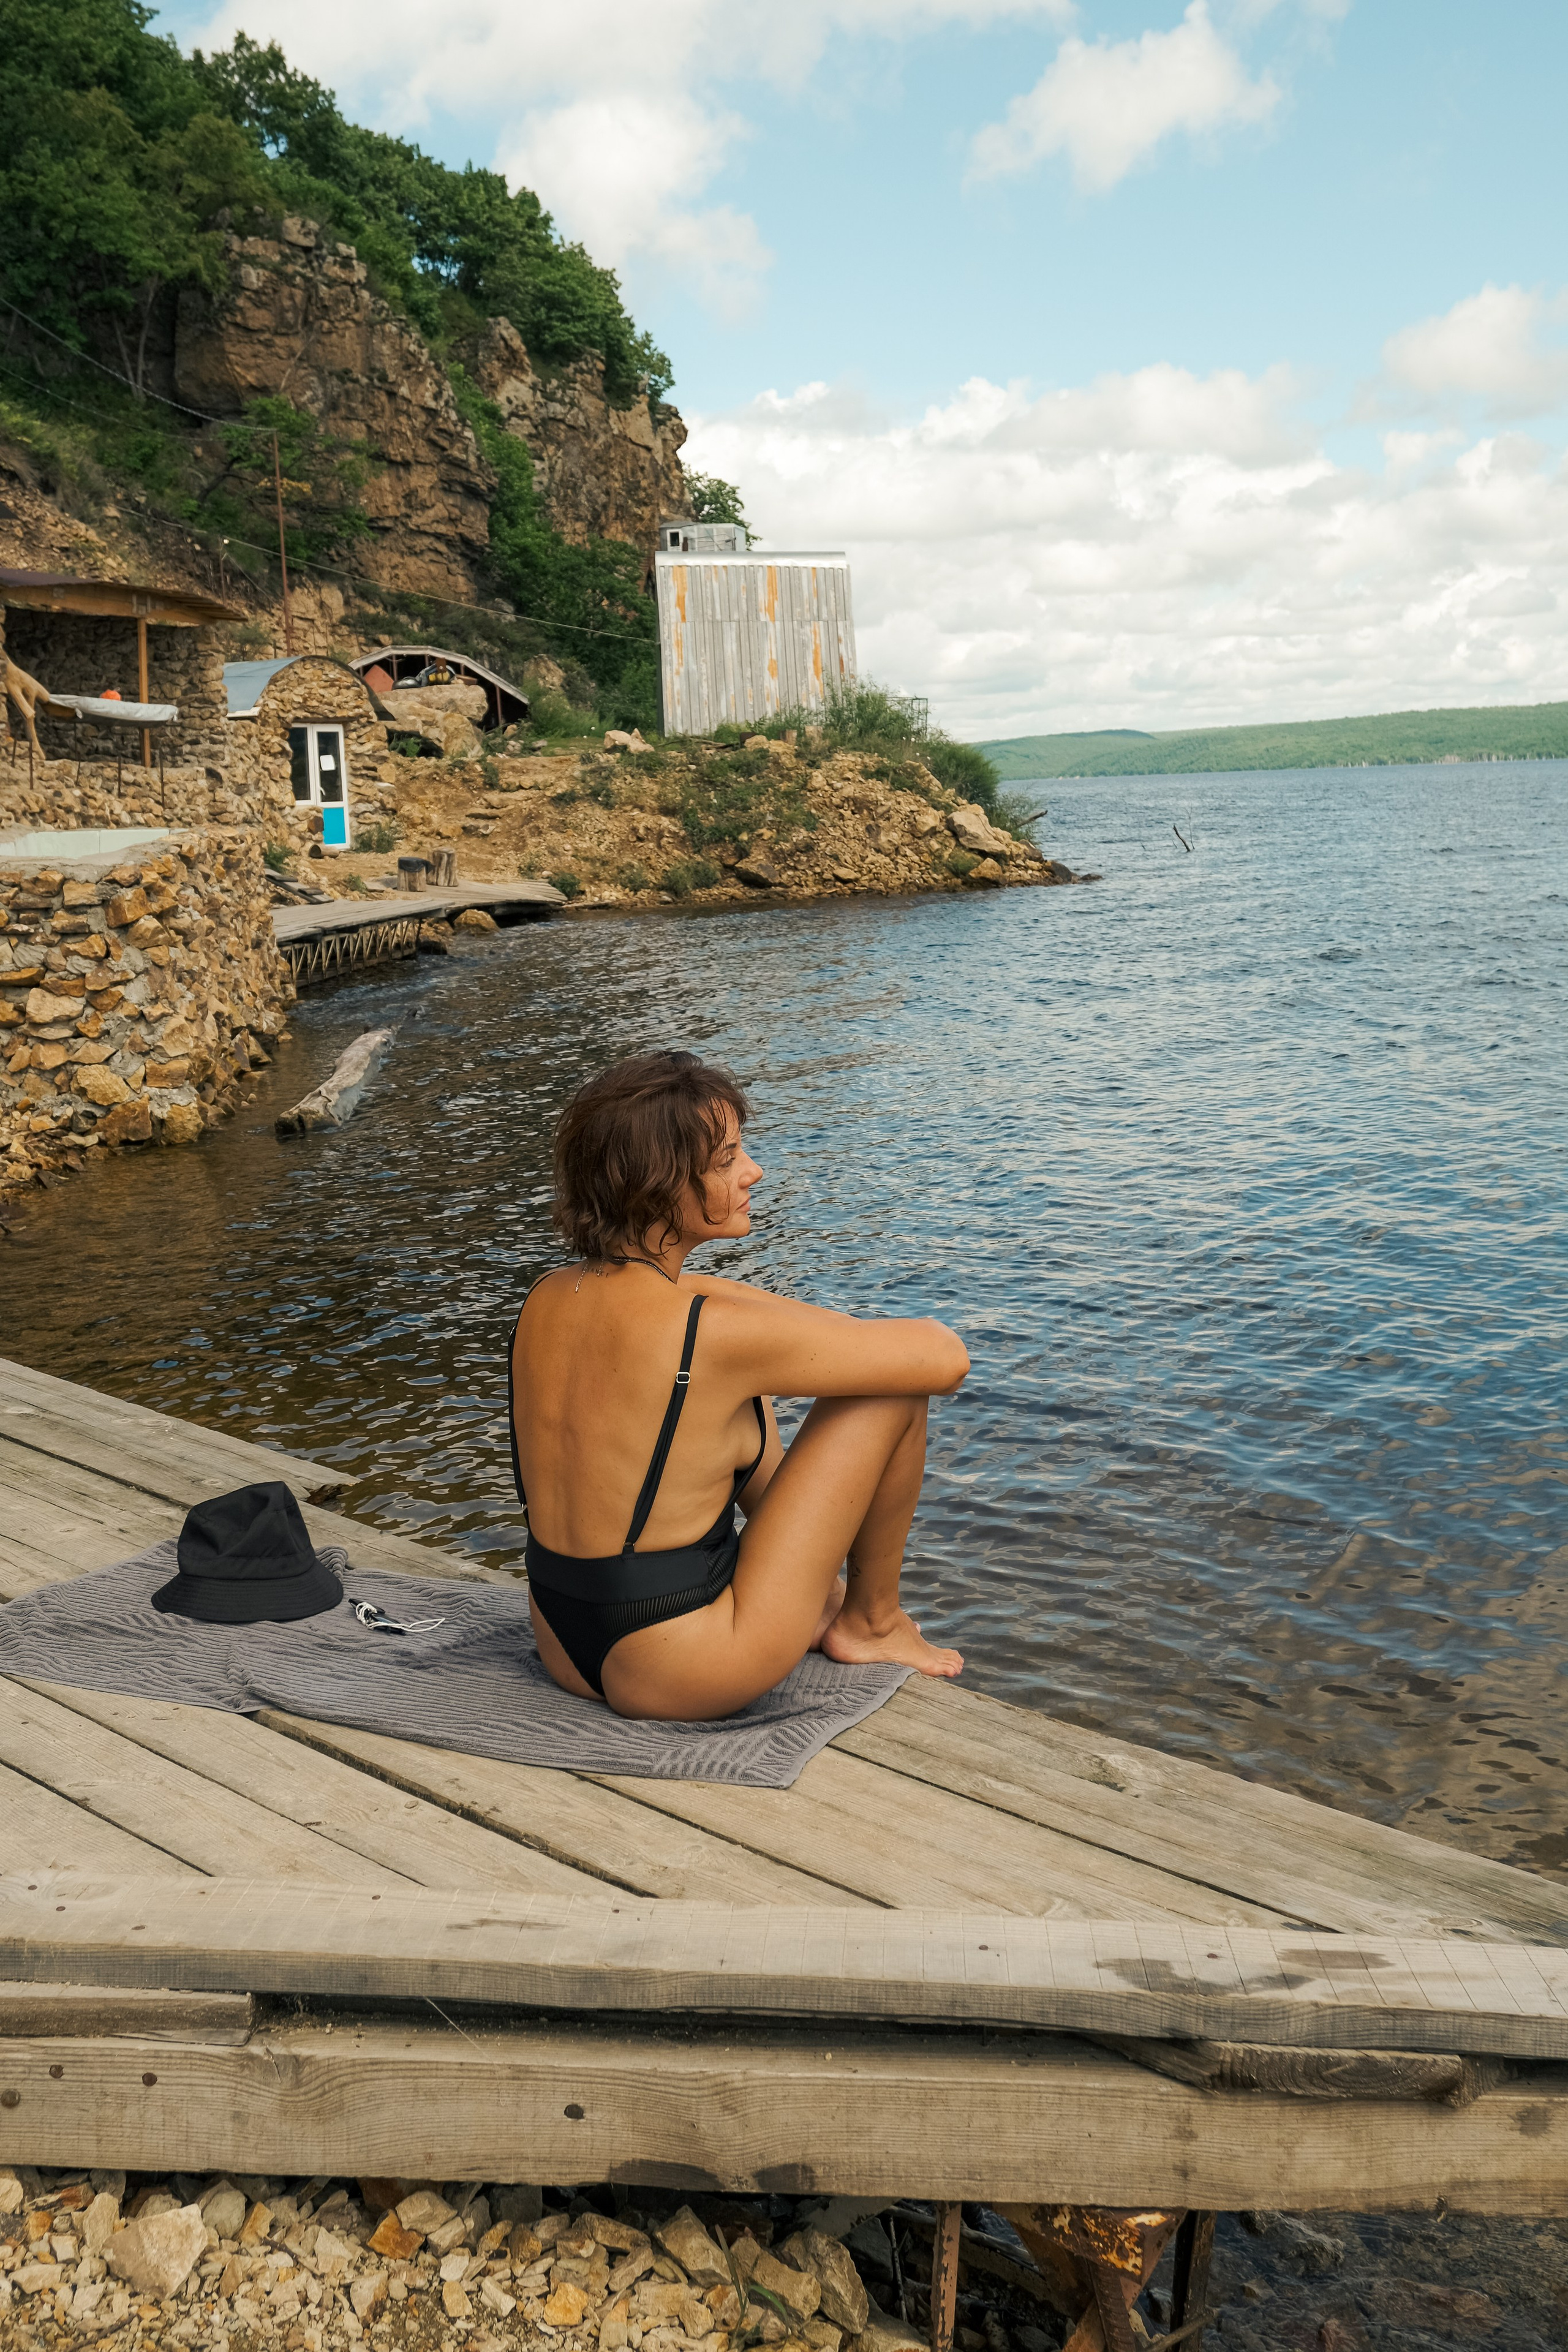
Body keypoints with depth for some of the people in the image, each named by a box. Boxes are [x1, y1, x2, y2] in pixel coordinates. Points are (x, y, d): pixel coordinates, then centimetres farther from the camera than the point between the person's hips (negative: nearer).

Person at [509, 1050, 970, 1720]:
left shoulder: (546, 1299, -3)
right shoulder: (713, 1336, -25)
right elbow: (946, 1357, -15)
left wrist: (826, 1331, 14)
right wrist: (861, 1339, 5)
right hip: (681, 1679, -7)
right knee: (893, 1383, -3)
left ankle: (818, 1592, 33)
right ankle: (871, 1621, 19)